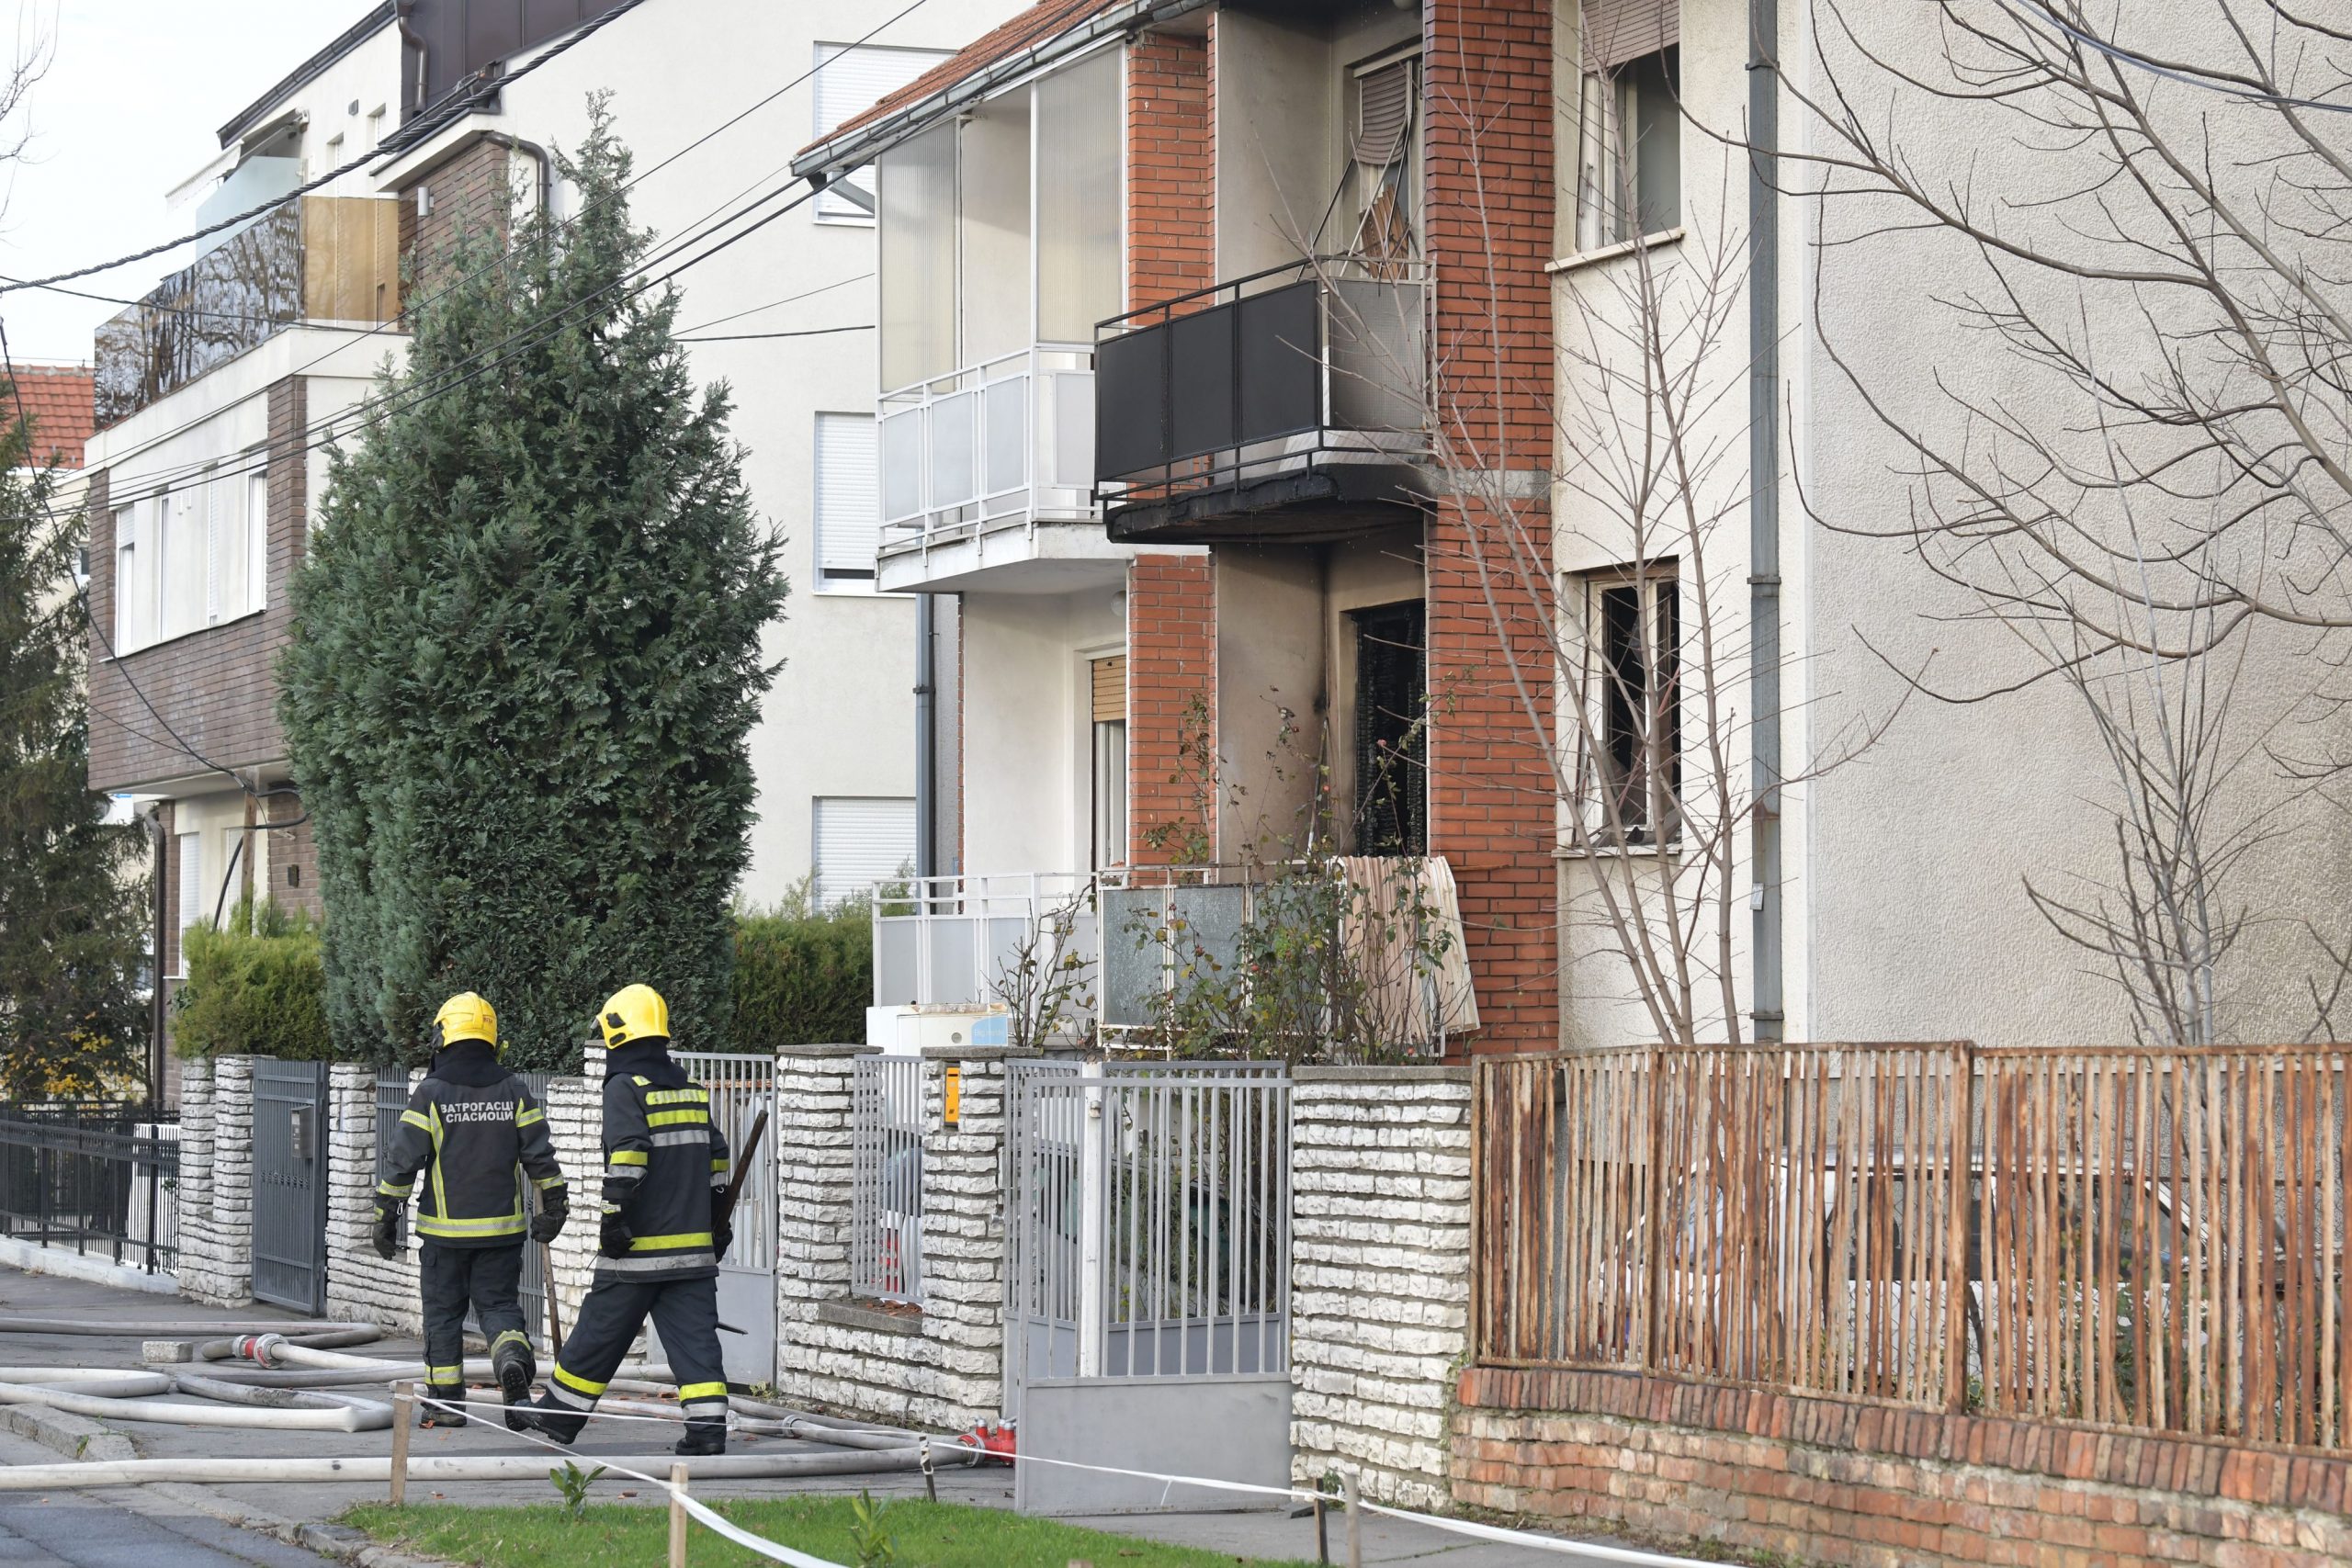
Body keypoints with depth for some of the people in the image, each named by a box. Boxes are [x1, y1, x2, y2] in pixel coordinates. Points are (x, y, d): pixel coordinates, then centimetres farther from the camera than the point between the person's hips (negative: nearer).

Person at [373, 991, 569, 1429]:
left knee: (443, 1313, 9)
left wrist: (386, 1215, 1)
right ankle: (513, 1358, -21)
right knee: (498, 1305, 9)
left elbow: (402, 1160, -7)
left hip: (445, 1229, -2)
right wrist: (553, 1207, 15)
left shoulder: (432, 1093, -7)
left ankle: (446, 1402, 11)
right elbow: (540, 1155, 4)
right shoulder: (514, 1091, 2)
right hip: (502, 1228, 2)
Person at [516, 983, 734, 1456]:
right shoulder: (692, 1090, 14)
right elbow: (716, 1157, 19)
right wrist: (718, 1221, 27)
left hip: (640, 1244, -5)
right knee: (694, 1336, 2)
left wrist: (614, 1216, -17)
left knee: (600, 1332, 6)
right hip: (693, 1244, 6)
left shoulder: (625, 1088, -8)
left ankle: (561, 1412, 18)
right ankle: (708, 1425, -8)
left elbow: (628, 1155, -19)